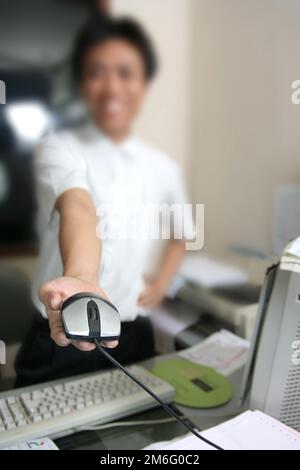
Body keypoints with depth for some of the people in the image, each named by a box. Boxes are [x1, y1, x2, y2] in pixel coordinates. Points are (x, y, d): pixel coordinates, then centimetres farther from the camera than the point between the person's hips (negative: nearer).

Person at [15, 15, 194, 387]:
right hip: (59, 342, -3)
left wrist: (162, 279, 3)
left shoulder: (162, 168, 1)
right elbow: (78, 209, -35)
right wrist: (81, 278, -55)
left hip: (132, 340, 4)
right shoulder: (59, 148, -13)